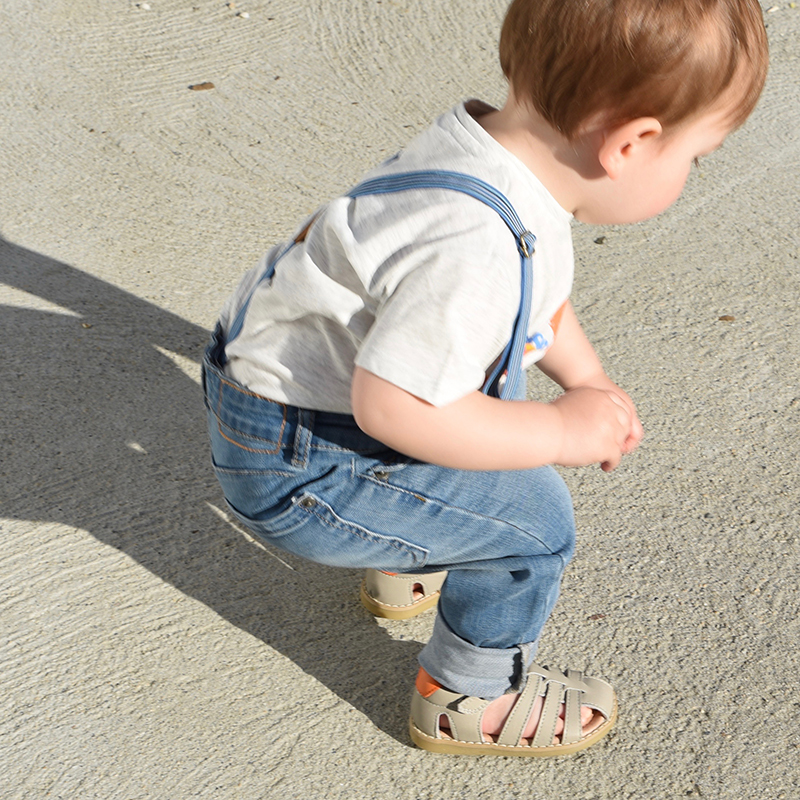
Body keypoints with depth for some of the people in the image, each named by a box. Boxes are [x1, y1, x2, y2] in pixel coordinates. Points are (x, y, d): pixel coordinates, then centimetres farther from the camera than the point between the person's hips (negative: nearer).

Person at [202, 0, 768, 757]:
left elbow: (532, 295, 14)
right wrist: (561, 431, -26)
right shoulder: (471, 247, -36)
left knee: (500, 391, 27)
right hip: (295, 469, -10)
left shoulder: (508, 148, -5)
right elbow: (391, 406, -37)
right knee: (533, 517, -9)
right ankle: (468, 700, 17)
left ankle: (407, 567, 45)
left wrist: (586, 379, 8)